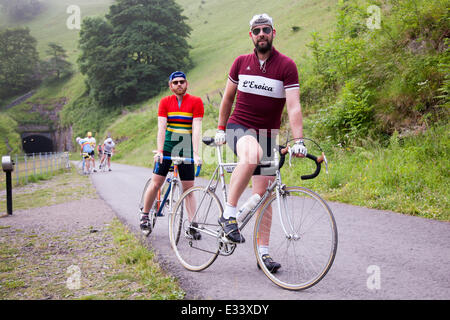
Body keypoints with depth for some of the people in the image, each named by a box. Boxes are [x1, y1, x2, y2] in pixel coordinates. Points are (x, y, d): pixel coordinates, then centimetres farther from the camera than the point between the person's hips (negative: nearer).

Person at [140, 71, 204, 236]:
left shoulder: (196, 102, -3)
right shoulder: (165, 102, 1)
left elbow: (196, 129, -11)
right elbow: (161, 128, -7)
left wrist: (195, 153, -20)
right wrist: (159, 151, -19)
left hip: (186, 150, -1)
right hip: (167, 148, 1)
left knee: (188, 188, 0)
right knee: (156, 183, -1)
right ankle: (144, 215, 18)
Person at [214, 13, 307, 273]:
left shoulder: (286, 66, -6)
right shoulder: (241, 62, 3)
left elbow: (294, 106, -15)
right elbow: (228, 97, 15)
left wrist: (299, 141, -25)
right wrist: (221, 129, 16)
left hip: (268, 135, 1)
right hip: (239, 127, 0)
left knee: (263, 195, 1)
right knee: (251, 156, -37)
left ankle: (264, 252, 10)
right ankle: (229, 215, -27)